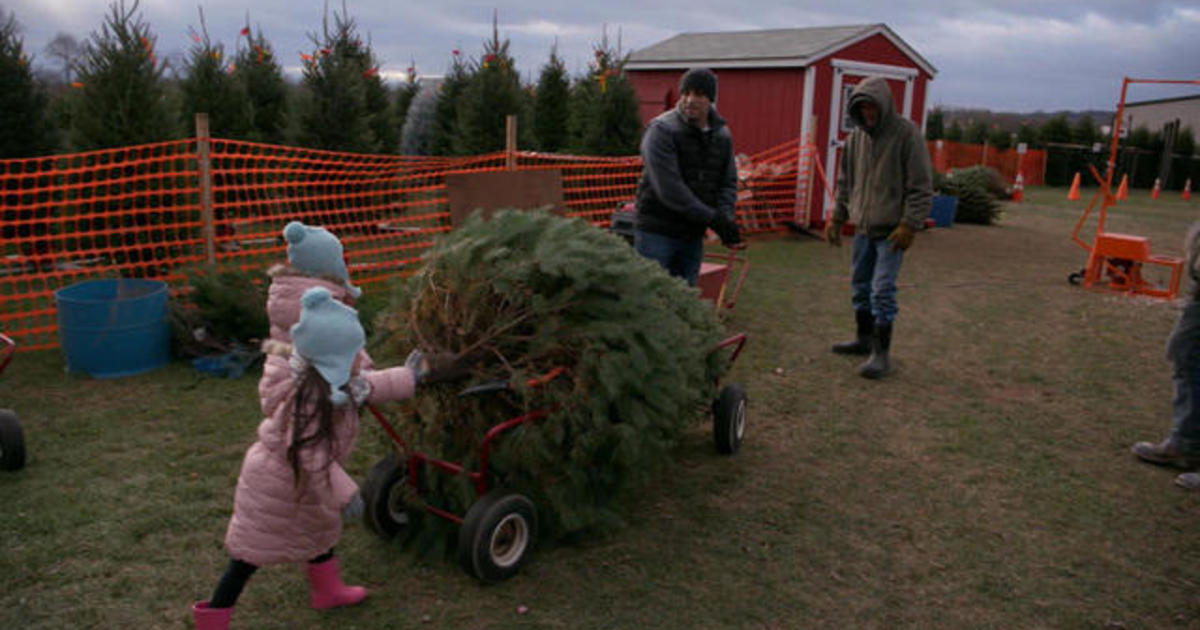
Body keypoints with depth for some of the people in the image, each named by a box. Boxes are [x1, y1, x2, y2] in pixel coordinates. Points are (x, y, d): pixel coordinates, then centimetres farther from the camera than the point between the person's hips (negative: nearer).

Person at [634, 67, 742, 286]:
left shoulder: (722, 135, 7)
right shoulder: (661, 130, -15)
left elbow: (728, 183, 9)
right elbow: (669, 188, -22)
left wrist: (726, 217, -13)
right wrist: (712, 218, -20)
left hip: (692, 235, 6)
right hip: (656, 232, -6)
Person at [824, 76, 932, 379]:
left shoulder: (907, 134, -10)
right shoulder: (857, 136, 9)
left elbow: (921, 186, -11)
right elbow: (846, 181, 18)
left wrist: (910, 224, -17)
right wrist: (837, 218, 14)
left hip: (891, 230, -6)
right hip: (863, 227, 6)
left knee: (882, 291, -9)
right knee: (860, 287, 14)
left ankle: (881, 354, -1)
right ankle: (864, 339, 31)